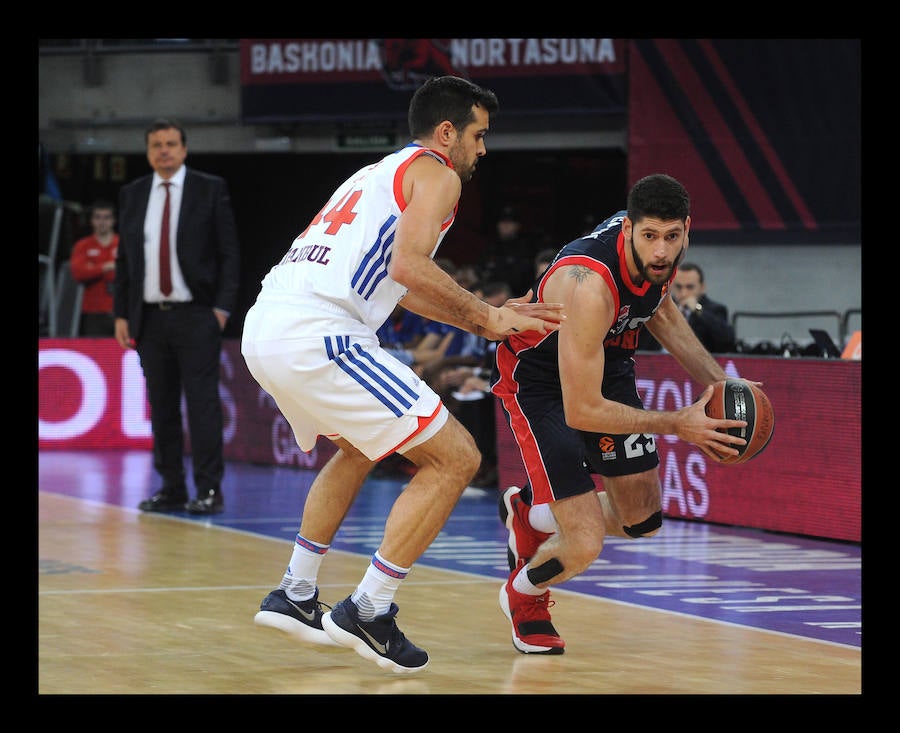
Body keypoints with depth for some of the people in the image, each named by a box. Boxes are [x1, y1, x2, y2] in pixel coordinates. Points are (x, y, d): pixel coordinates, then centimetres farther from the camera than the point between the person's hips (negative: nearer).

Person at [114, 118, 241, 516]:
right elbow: (124, 258, 14)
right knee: (161, 406, 6)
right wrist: (121, 314, 7)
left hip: (196, 317, -4)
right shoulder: (131, 195, 11)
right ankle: (172, 490, 11)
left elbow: (229, 252, 0)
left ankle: (209, 491, -7)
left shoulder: (211, 189, 1)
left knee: (202, 402, -8)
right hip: (149, 317, 4)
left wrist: (223, 306, -9)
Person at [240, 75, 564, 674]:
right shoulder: (437, 173, 3)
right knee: (455, 458, -4)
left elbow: (398, 284, 38)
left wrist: (484, 318, 34)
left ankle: (295, 597, 33)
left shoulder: (379, 174, 31)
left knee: (358, 450, 35)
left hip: (263, 329, 10)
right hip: (316, 333, -10)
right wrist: (485, 318, -3)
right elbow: (409, 265, -14)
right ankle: (368, 612, -5)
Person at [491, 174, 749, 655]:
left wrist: (716, 381, -1)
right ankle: (522, 597, 19)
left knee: (643, 521, 16)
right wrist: (677, 425, -29)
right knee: (583, 547, -15)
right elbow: (581, 411, -35)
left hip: (607, 364, 8)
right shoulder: (589, 287, -40)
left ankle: (529, 511, 40)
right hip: (538, 379, -8)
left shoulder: (656, 256, -17)